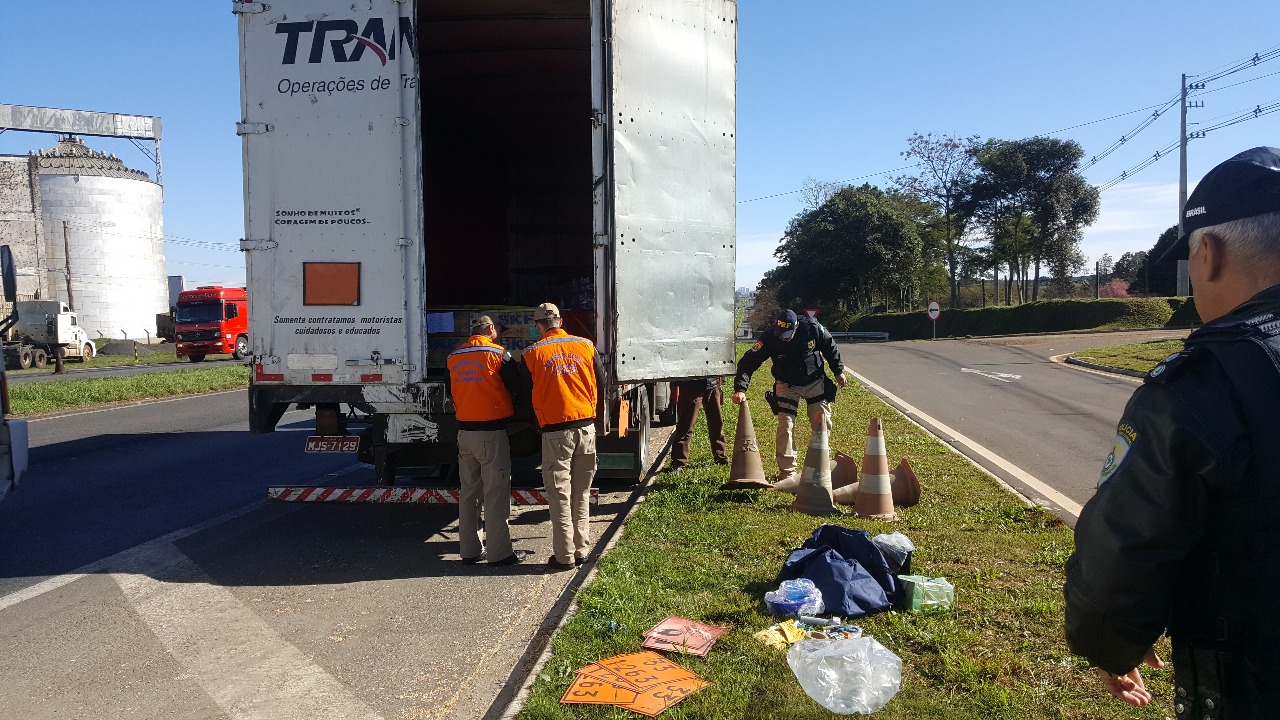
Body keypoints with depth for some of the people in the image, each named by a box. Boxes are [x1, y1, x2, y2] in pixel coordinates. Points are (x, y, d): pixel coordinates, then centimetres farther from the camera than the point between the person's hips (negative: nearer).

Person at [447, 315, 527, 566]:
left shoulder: (453, 357, 8)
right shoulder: (498, 353, -8)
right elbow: (515, 388, 0)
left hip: (464, 430, 6)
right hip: (492, 432, -6)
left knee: (468, 491, 13)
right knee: (496, 493, -1)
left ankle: (469, 550, 19)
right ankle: (499, 552, 3)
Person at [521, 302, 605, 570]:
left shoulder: (532, 354, -3)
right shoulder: (585, 346, 4)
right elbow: (601, 385, 10)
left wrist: (537, 423, 20)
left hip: (555, 431, -3)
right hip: (586, 428, 3)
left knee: (560, 494, 5)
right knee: (582, 493, 14)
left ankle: (564, 555, 9)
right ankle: (582, 550, 21)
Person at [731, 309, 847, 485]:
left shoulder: (813, 328, -21)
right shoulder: (769, 339, -25)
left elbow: (830, 347, -1)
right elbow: (749, 362, -28)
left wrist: (838, 371, 5)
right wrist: (740, 389, -40)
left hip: (815, 382, 2)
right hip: (787, 386, -1)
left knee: (823, 424, 4)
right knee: (785, 427, -12)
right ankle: (787, 474, -4)